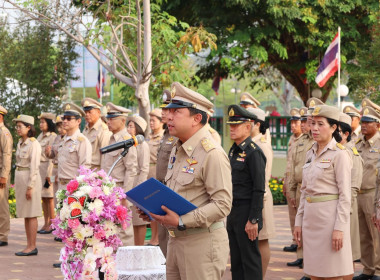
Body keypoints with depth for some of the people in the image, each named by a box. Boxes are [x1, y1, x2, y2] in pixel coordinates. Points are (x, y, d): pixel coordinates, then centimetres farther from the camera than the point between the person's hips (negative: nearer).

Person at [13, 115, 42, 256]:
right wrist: (19, 183, 16)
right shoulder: (20, 143, 13)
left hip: (30, 178, -9)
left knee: (31, 214, -4)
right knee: (24, 214, 10)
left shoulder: (33, 144, -13)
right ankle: (29, 245, 15)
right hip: (19, 178, 9)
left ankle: (32, 247, -1)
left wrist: (30, 186, -18)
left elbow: (34, 167, -16)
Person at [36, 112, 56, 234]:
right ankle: (46, 224, 14)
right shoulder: (41, 136, 15)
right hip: (39, 168, 8)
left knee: (49, 198, -4)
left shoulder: (52, 137, -11)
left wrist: (48, 176, -17)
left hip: (48, 168, -8)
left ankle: (52, 225, 0)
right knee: (43, 198, 10)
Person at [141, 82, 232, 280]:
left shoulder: (212, 154, -15)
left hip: (202, 242, -9)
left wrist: (182, 221, -23)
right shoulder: (177, 151, 15)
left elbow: (222, 204, -20)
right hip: (175, 240, 9)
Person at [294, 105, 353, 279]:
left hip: (330, 217, -7)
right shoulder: (311, 153, 13)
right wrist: (299, 221, 13)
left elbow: (345, 196, -13)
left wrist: (339, 228, -19)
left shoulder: (339, 154, -9)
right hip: (311, 217, 8)